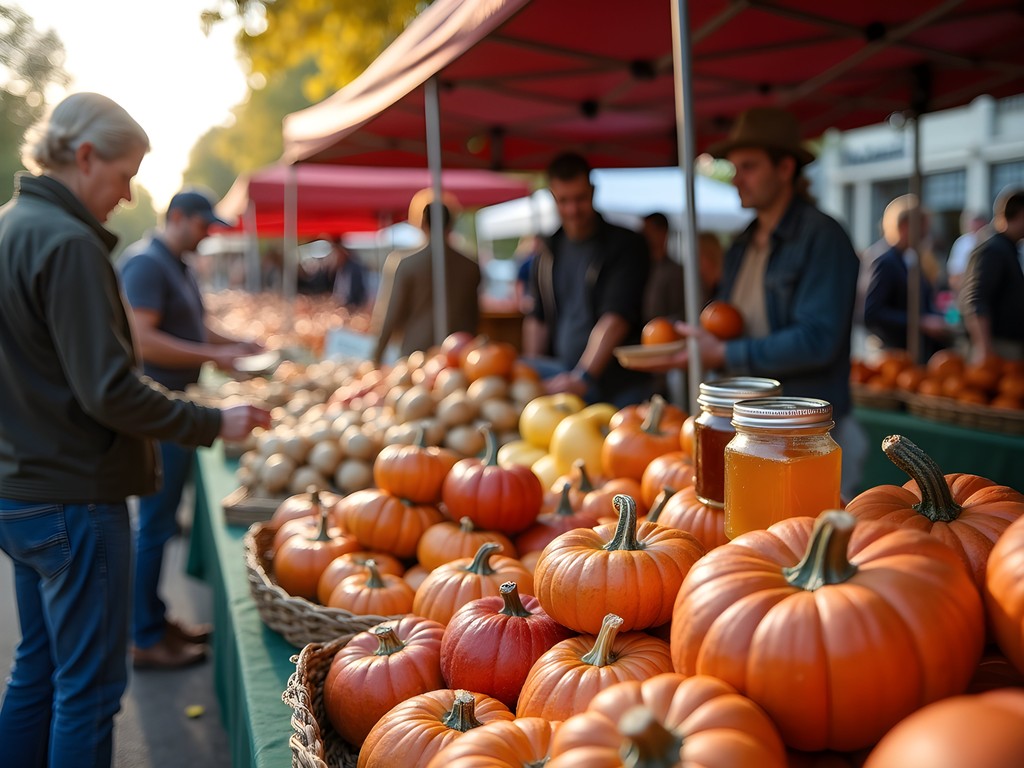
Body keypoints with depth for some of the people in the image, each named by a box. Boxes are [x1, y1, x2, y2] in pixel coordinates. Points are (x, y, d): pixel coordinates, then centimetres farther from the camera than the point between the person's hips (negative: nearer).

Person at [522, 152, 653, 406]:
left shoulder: (626, 245, -5)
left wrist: (583, 376, -27)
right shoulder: (548, 252, 11)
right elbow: (537, 318, 12)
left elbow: (615, 320, -17)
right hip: (565, 383, 4)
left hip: (622, 388, -4)